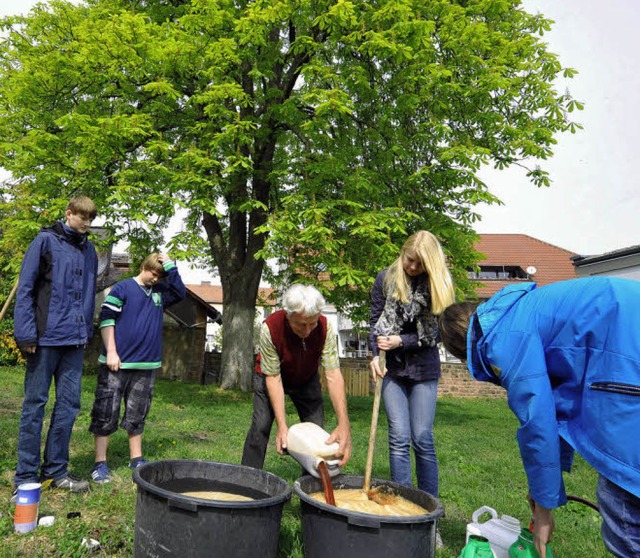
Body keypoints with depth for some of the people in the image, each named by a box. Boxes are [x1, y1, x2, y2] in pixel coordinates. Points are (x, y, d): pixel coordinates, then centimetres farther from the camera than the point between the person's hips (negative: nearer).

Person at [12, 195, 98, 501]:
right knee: (34, 404, 3)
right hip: (46, 337, -5)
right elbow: (25, 288, -6)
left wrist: (86, 332, 13)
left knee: (68, 404, 8)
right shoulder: (46, 241, -2)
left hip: (75, 340, 5)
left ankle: (55, 470, 21)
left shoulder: (89, 250, 13)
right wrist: (25, 333, -12)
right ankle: (26, 477, 13)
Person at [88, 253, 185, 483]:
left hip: (147, 365, 5)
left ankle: (136, 459, 25)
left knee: (137, 414, 14)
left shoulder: (160, 293, 11)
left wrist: (169, 265, -6)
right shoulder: (123, 287, -3)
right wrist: (111, 352, -12)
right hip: (117, 363, -4)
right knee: (106, 413, 2)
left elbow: (180, 292, -6)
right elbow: (106, 318, -7)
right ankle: (100, 463, 12)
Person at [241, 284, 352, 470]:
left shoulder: (325, 328, -31)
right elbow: (273, 378, -29)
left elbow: (333, 374, -33)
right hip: (270, 376, -2)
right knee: (261, 426, -14)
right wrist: (282, 425, -35)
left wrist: (344, 424, -43)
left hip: (307, 379, 2)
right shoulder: (270, 328, -35)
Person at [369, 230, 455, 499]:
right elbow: (375, 323, 0)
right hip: (392, 368, 1)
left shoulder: (438, 284, -3)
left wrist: (402, 341, -14)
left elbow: (436, 333, -4)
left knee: (422, 438, 1)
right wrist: (376, 355, -15)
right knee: (399, 438, -1)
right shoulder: (386, 278, 0)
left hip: (424, 369, 0)